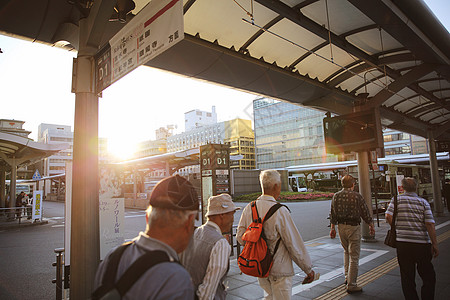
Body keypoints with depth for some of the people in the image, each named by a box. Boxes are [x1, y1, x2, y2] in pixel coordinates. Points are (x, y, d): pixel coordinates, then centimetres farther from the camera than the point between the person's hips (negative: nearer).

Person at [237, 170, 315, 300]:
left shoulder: (249, 208, -5)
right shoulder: (280, 211, -22)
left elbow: (240, 237, 1)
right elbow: (294, 243, -16)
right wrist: (308, 269, -4)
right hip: (279, 269, -6)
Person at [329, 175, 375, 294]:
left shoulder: (336, 196, 2)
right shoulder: (357, 196, -11)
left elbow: (332, 214, 7)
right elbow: (365, 212, -3)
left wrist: (332, 228, 16)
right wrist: (371, 226, 12)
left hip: (341, 226, 5)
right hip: (353, 227, -5)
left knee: (346, 251, 25)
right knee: (354, 256, 2)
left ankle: (347, 277, 25)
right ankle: (351, 285, 7)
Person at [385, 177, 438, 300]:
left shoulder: (397, 199, 0)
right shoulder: (423, 202, -1)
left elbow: (388, 217, -11)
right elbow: (430, 224, -7)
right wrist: (434, 244, -2)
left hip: (403, 242, 0)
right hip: (422, 243, 0)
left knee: (407, 277, 10)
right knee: (428, 277, 17)